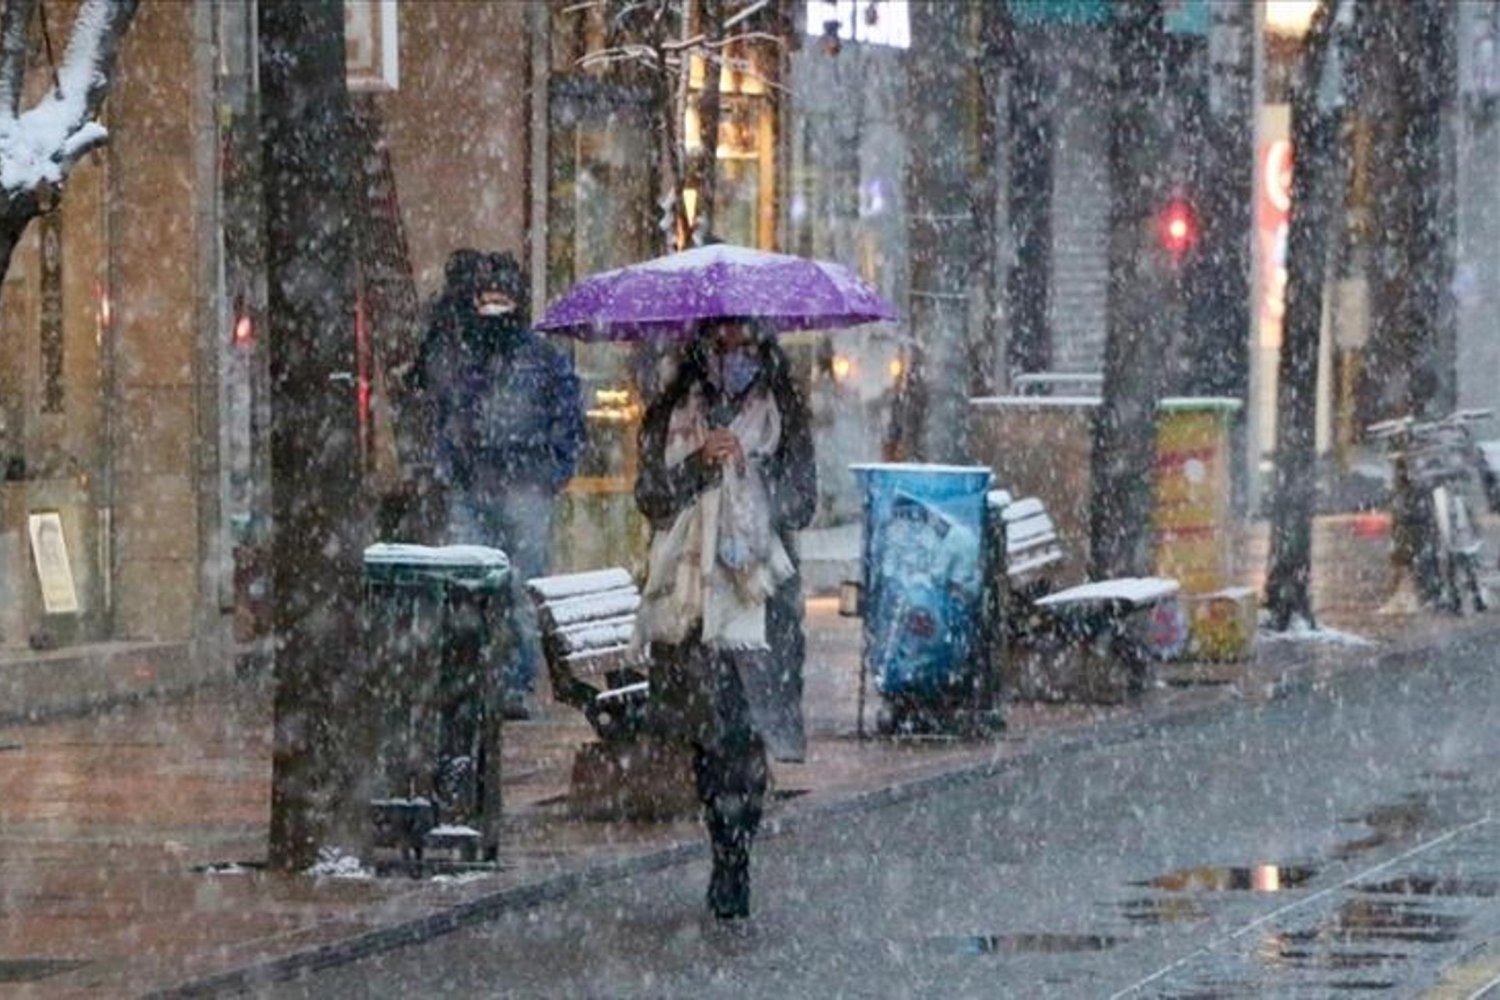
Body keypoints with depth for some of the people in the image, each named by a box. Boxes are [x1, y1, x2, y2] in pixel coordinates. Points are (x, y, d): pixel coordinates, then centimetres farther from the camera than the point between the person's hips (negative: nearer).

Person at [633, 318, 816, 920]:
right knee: (705, 730, 0)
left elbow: (801, 504, 3)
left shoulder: (783, 417, 8)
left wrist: (749, 464, -11)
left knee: (744, 729, -13)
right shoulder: (672, 416, 12)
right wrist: (699, 465, -12)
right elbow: (650, 497, 3)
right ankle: (729, 861, 10)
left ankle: (733, 862, -11)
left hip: (758, 592, -2)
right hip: (688, 590, 2)